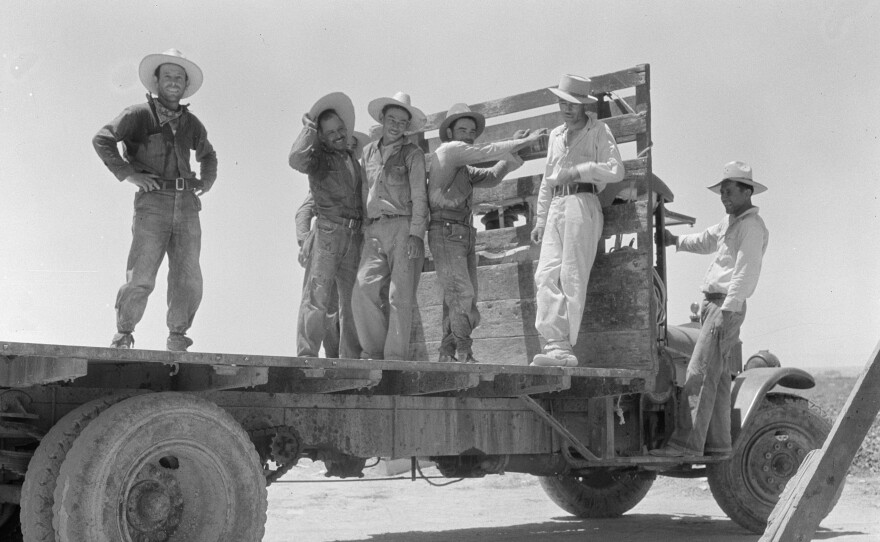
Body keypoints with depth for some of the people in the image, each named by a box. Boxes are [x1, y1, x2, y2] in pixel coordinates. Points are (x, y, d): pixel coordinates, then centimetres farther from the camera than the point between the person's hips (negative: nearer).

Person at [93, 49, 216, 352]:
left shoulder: (191, 123, 18)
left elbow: (207, 155, 36)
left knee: (189, 279, -1)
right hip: (152, 204, -4)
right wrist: (127, 174, -12)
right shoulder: (139, 115, 2)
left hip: (187, 205, 5)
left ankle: (177, 338, 12)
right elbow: (102, 140, -6)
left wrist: (207, 181, 18)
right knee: (141, 278, -9)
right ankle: (123, 334, 8)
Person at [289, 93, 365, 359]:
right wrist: (309, 129, -9)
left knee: (353, 300, 6)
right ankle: (307, 356, -11)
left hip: (355, 236, 6)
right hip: (328, 233, -6)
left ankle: (350, 359, 11)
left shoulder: (354, 157, 20)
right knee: (318, 296, -11)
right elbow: (296, 159, -21)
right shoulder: (319, 157, 2)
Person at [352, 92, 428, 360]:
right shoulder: (368, 152, 19)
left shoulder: (413, 154, 6)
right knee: (364, 289, -12)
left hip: (403, 227, -4)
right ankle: (373, 351, -3)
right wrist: (363, 231, 15)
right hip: (374, 230, 4)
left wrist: (416, 234, -12)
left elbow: (419, 196, -1)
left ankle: (395, 356, -7)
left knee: (400, 296, -8)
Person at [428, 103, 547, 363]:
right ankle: (464, 356, -23)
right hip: (446, 233, -9)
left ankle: (447, 356, 1)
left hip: (465, 236, 9)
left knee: (457, 301, 2)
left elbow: (490, 178, 22)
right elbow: (489, 152, -5)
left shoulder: (463, 169, 26)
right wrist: (524, 141, 3)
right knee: (462, 295, -19)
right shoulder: (448, 150, -1)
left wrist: (514, 149, 11)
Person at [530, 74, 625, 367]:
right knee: (546, 275, -11)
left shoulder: (598, 131, 6)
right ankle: (556, 345, -17)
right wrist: (540, 219, 24)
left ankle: (565, 348, -10)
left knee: (572, 277, -11)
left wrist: (577, 171, -10)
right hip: (557, 207, 6)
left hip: (582, 204, -6)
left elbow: (615, 170, -7)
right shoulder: (555, 135, 25)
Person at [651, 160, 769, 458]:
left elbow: (745, 273, -19)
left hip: (727, 305, -10)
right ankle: (717, 443, 13)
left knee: (700, 372, -15)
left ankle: (687, 442, -18)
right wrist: (675, 240, 16)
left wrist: (727, 312, -25)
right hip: (712, 303, 10)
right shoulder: (729, 222, 19)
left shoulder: (751, 227, -11)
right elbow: (704, 242, 33)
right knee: (717, 376, 9)